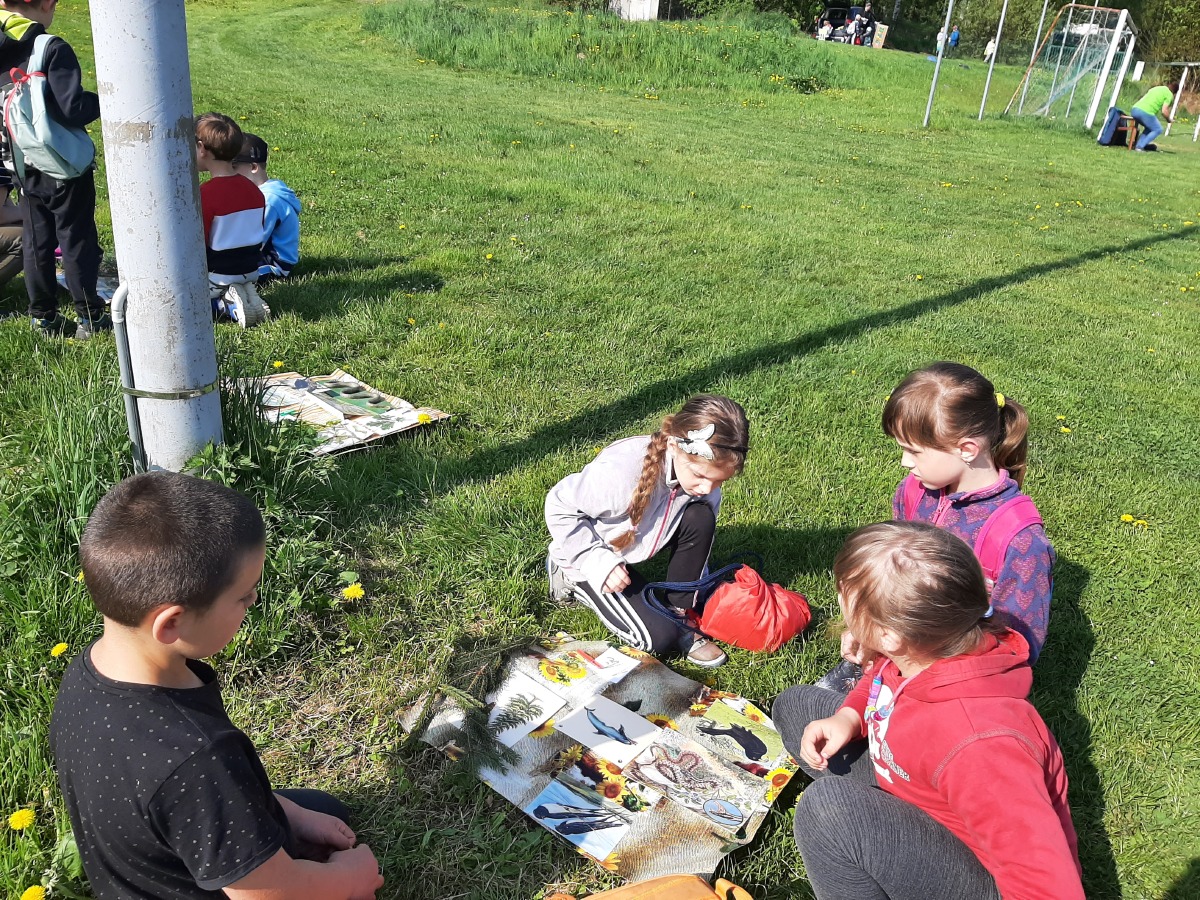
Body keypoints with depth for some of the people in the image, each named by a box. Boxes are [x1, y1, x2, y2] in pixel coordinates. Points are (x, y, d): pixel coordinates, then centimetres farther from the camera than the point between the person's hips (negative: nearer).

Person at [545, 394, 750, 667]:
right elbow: (559, 506, -24)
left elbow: (702, 533, 1)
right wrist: (598, 561, -28)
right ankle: (574, 580, 4)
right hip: (590, 555, -5)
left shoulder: (706, 468, -19)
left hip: (637, 544, 5)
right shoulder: (620, 471, -39)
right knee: (659, 637, -15)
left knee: (700, 518, -22)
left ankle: (678, 614, -6)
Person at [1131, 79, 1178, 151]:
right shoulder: (1169, 94, 6)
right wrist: (1169, 120, 15)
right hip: (1146, 112, -7)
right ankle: (1139, 146, -2)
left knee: (1149, 127, 29)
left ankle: (1137, 145, 15)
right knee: (1158, 130, 13)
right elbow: (1164, 111, -3)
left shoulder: (1156, 88, 27)